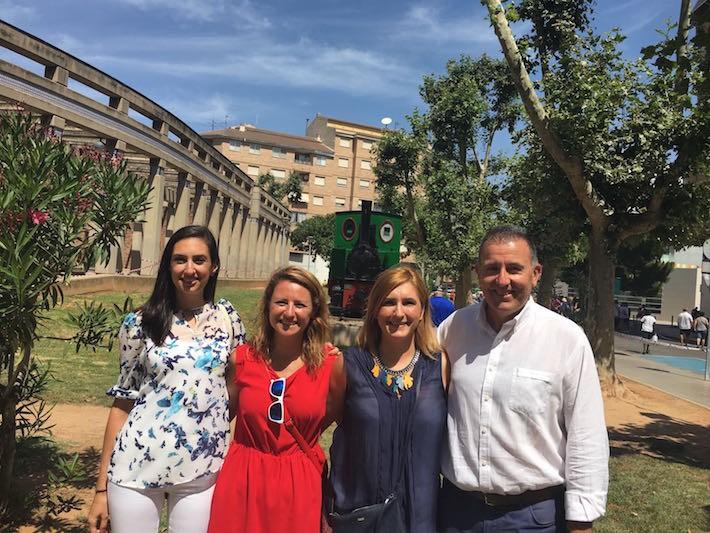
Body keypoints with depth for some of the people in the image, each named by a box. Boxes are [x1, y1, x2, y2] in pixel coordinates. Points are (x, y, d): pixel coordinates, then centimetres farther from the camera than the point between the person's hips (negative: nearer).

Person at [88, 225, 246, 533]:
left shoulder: (226, 318, 2)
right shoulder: (140, 323, -1)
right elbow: (123, 402, 2)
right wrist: (102, 488, 3)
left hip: (202, 472, 1)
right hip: (136, 468, -1)